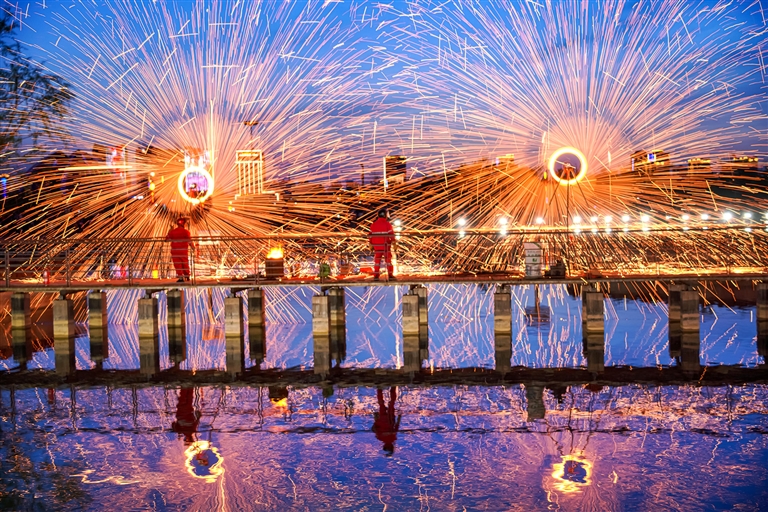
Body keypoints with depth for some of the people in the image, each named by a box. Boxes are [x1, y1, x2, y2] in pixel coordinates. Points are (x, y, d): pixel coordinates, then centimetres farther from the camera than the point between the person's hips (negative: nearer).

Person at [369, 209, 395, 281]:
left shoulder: (373, 224, 4)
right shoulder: (387, 224, -9)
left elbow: (371, 235, 7)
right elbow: (391, 234, -12)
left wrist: (371, 245, 15)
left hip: (377, 246, 3)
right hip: (386, 245, -3)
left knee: (377, 261, 10)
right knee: (388, 260, 5)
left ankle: (376, 276, 6)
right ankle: (390, 275, 4)